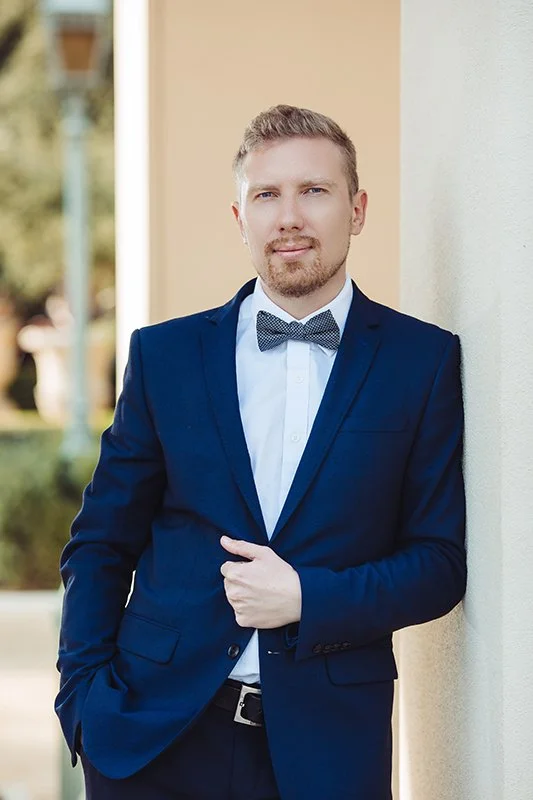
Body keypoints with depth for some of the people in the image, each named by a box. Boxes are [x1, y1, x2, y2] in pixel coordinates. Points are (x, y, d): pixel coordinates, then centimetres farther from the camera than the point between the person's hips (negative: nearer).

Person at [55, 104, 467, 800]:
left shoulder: (425, 360, 1)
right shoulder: (165, 353, 5)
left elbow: (440, 561, 0)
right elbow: (101, 544, 8)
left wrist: (308, 599, -14)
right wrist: (86, 697, -4)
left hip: (325, 743, -1)